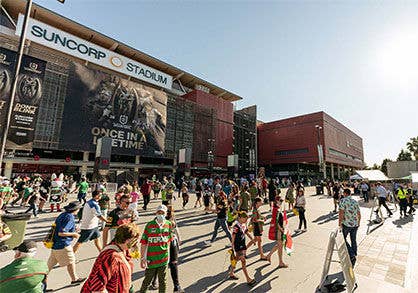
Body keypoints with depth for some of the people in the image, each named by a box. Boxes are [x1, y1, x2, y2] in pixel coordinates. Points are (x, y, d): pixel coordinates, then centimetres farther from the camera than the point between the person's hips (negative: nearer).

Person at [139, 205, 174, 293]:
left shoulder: (169, 224, -2)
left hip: (164, 257, 2)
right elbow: (143, 243, -7)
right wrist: (143, 258, -9)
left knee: (162, 280, 14)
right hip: (151, 258, -2)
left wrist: (168, 254, 12)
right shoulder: (149, 225, -10)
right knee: (148, 279, 13)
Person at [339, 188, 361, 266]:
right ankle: (354, 256, 27)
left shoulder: (343, 200, -12)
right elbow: (359, 214, 12)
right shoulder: (355, 201, 7)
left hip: (346, 224, -6)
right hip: (355, 224, 6)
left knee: (343, 239, 11)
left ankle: (352, 255, 3)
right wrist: (358, 223, 27)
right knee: (353, 240, 17)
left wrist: (339, 224, -10)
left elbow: (341, 213, -18)